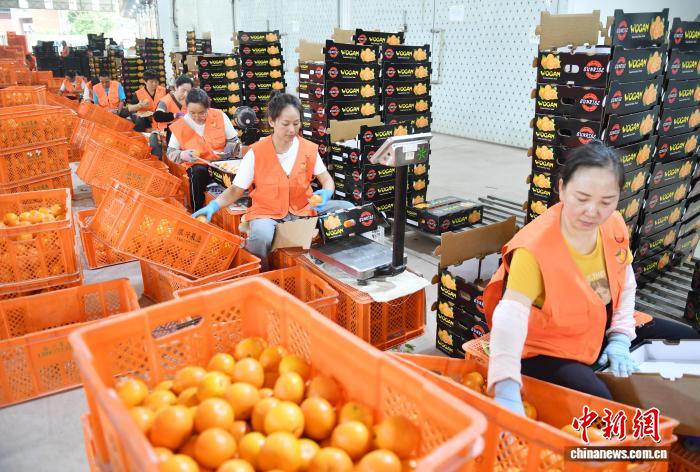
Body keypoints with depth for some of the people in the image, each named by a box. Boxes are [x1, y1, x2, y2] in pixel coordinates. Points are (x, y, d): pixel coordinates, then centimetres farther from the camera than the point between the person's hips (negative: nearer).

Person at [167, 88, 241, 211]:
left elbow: (234, 141, 5)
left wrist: (226, 153, -16)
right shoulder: (181, 125, -3)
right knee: (198, 173, -35)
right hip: (197, 165, 0)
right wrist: (183, 155, -19)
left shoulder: (220, 116, -4)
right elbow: (170, 152, 5)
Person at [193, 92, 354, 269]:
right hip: (267, 213, -3)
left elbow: (326, 179, 5)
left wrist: (325, 193, -20)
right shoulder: (256, 153, -11)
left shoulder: (309, 149, -3)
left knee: (347, 209, -15)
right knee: (261, 235, -39)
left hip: (302, 210, 4)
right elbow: (236, 190, -4)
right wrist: (213, 206, -22)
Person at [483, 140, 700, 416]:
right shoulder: (534, 247, -32)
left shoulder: (614, 225, -10)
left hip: (602, 331, 8)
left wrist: (621, 337, -2)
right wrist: (507, 390, -54)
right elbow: (510, 315, -43)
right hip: (548, 351, -7)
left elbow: (625, 283, 7)